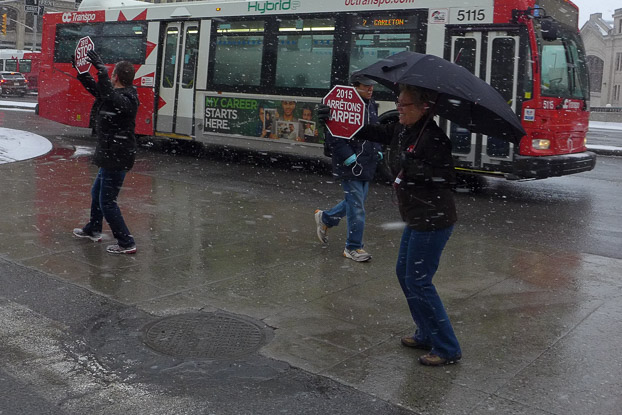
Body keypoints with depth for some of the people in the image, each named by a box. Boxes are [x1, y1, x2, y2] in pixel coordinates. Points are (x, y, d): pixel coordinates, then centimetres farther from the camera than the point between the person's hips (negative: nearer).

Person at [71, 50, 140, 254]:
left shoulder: (125, 100, -21)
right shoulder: (118, 95, 9)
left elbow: (108, 94, -42)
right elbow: (95, 88, 22)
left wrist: (101, 68, -41)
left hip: (117, 159, -11)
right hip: (111, 156, 11)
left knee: (107, 201, -5)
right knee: (97, 192, 26)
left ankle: (126, 243, 2)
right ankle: (93, 230, 46)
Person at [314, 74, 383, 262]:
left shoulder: (372, 105, 10)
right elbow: (332, 136, -17)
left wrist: (377, 151, 11)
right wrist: (348, 156, -20)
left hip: (367, 165, 9)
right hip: (350, 167, -8)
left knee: (356, 202, 18)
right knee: (357, 207, -3)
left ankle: (325, 218, 41)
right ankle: (353, 248, 11)